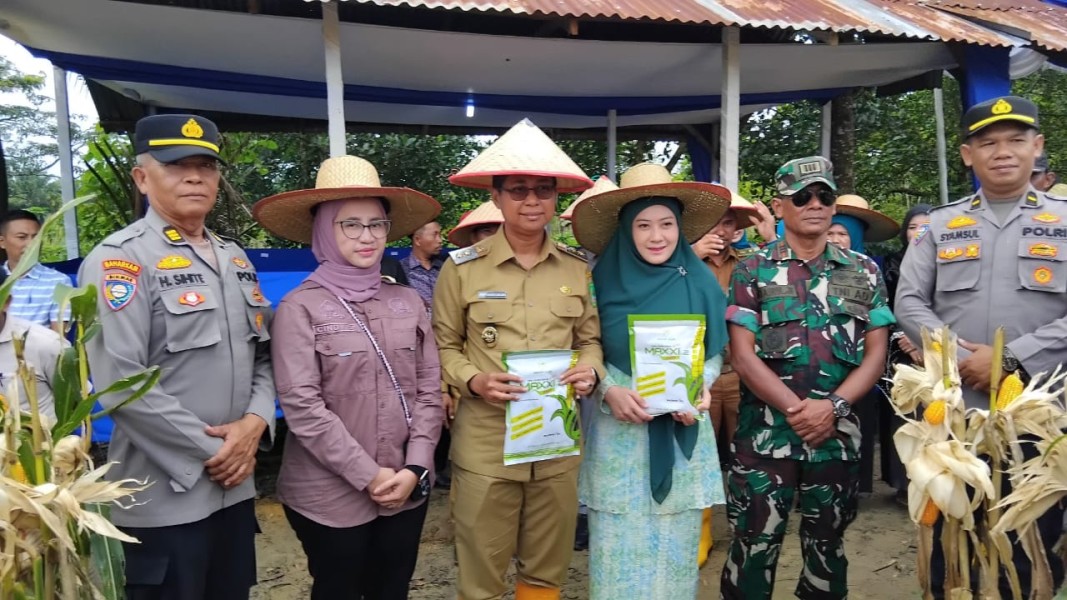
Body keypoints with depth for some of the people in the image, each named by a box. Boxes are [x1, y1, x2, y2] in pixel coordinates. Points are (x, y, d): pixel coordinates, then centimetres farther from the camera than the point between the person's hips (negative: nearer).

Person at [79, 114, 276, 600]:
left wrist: (255, 422, -7)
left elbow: (262, 355, 10)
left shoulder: (234, 258, 10)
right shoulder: (119, 260, -11)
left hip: (235, 485, 7)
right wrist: (210, 450, -14)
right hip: (165, 497, -6)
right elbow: (122, 385, -19)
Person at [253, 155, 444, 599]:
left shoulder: (408, 301, 4)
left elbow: (429, 391, 3)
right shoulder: (300, 307, -7)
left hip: (407, 489, 4)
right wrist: (369, 476, -15)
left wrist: (414, 468, -7)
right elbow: (302, 405, -14)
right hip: (330, 496, -3)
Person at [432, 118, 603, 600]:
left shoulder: (578, 269, 5)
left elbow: (590, 339, 13)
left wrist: (590, 370, -8)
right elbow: (443, 346, 2)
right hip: (485, 442, -2)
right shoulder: (462, 267, -4)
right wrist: (473, 380, -16)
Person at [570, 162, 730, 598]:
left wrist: (700, 388, -12)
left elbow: (714, 353, 7)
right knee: (620, 548, 6)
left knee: (674, 545, 13)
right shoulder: (604, 281, -5)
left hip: (682, 430, 2)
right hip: (619, 431, -1)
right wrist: (609, 391, -17)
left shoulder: (699, 282, -1)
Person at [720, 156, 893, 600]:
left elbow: (876, 353, 4)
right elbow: (742, 355, -6)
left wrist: (833, 407, -11)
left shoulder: (863, 272, 8)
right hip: (765, 431, -2)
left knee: (827, 543, 16)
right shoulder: (752, 272, 0)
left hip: (838, 432, 3)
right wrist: (795, 408, -14)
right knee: (755, 543, 1)